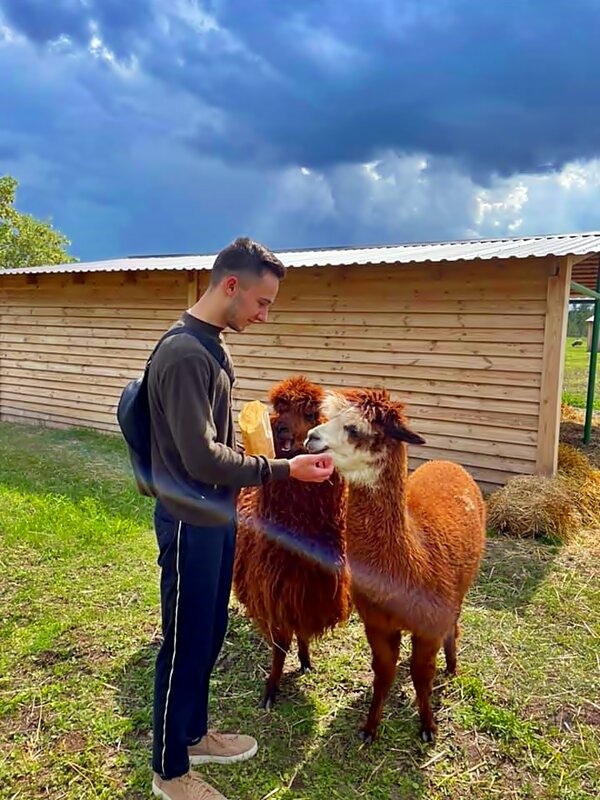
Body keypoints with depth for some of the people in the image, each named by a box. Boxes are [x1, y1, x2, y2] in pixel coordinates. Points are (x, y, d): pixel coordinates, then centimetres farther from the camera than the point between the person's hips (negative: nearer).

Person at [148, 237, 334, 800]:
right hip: (190, 524, -9)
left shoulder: (210, 346, 7)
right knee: (185, 647, 7)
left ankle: (194, 734, 42)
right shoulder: (184, 354, -23)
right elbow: (202, 458, -26)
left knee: (210, 636, 21)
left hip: (217, 517, 9)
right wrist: (282, 469, -21)